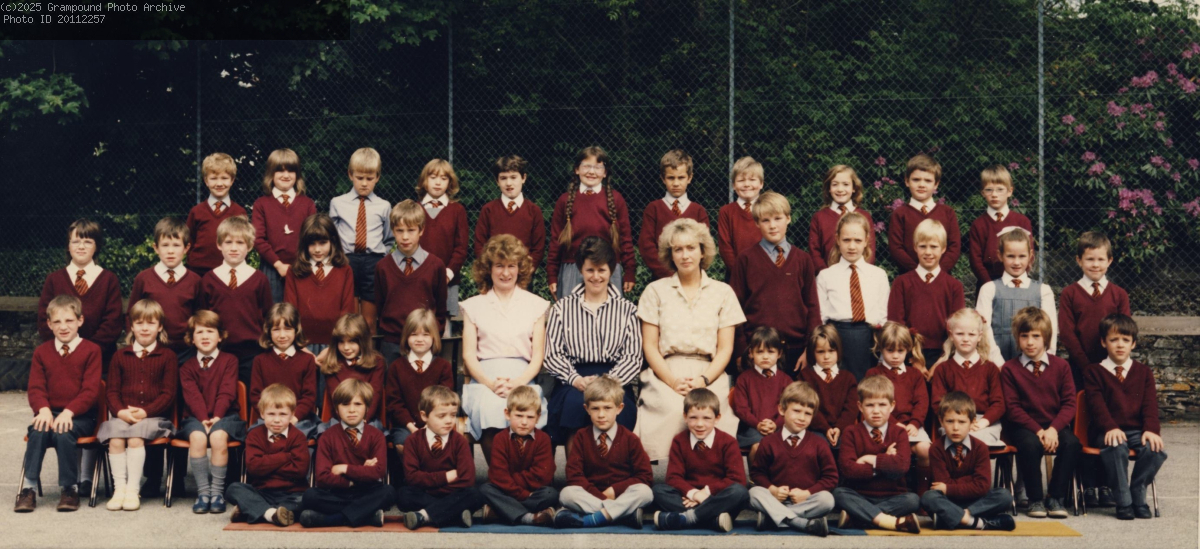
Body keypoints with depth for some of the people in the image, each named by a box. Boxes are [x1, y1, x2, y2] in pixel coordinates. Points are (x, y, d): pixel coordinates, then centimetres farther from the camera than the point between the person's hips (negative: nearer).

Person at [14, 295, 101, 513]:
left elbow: (91, 390, -7)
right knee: (39, 430, -30)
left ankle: (70, 488, -15)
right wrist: (43, 409, -17)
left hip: (80, 416, -3)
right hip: (50, 413, 3)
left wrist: (68, 412, -22)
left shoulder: (91, 350, 2)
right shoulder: (42, 352, 13)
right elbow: (36, 388, 6)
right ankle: (28, 488, -25)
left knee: (63, 432, -33)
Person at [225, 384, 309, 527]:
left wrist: (267, 465, -10)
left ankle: (248, 510, -32)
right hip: (261, 492, 2)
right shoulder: (255, 435, 8)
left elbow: (300, 469, -13)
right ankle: (270, 513, -40)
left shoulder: (298, 437, 3)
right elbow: (253, 466, -10)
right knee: (233, 489, -22)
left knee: (307, 499, -33)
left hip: (291, 493, -2)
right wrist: (284, 457, -11)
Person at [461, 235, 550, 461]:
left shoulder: (536, 305, 17)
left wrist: (518, 383, -11)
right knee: (489, 408, -35)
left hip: (523, 378, 0)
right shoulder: (474, 306, 18)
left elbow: (538, 355, 10)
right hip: (484, 379, 0)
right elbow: (469, 355, 9)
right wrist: (491, 383, -11)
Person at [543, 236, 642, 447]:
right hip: (573, 383, 0)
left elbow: (633, 357, 6)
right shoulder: (562, 308, 18)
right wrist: (576, 380, -12)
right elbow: (552, 355, 8)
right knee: (575, 402, -35)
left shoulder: (627, 309, 17)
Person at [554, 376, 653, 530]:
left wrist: (615, 490, -13)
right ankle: (626, 514, -34)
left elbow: (645, 476, 0)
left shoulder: (630, 439, 5)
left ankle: (591, 519, -36)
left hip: (621, 495, 0)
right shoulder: (581, 437, 7)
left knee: (644, 492, -31)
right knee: (567, 493, -30)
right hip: (590, 496, 1)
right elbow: (574, 475, -4)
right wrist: (600, 496, -18)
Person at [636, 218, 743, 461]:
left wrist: (703, 380, -10)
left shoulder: (722, 292, 14)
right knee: (674, 410, -34)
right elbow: (649, 346, 7)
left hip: (709, 375, 0)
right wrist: (672, 381, -10)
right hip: (665, 374, 0)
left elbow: (725, 348, 9)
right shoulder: (656, 291, 13)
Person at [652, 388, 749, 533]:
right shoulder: (679, 441, 7)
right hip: (689, 498, 2)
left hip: (717, 497, -2)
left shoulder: (728, 442, 1)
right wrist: (692, 493, -22)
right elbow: (674, 477, -2)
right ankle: (715, 519, -35)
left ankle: (686, 517, -34)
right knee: (658, 490, -23)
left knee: (739, 492, -33)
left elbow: (737, 479, -8)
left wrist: (708, 491, -17)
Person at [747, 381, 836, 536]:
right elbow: (757, 472, 9)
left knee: (827, 499, -31)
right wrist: (772, 489, -11)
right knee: (754, 493, -28)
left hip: (806, 499, 0)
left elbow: (831, 477, 2)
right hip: (777, 499, 0)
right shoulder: (769, 442, 6)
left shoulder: (818, 444, 5)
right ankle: (806, 523, -38)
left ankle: (771, 518, -31)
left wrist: (807, 493, -12)